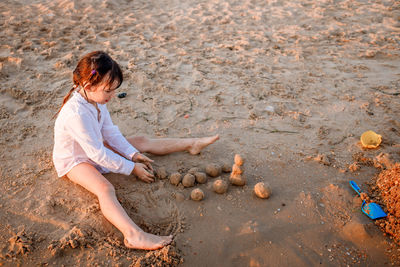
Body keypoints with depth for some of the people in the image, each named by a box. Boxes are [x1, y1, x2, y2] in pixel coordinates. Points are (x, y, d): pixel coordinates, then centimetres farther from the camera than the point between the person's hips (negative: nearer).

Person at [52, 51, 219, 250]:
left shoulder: (96, 99, -9)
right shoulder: (76, 113, -36)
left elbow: (110, 132, 1)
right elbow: (97, 154, -30)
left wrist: (134, 154, -7)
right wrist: (132, 168, -22)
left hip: (95, 149, 8)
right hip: (73, 160, -8)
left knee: (142, 142, 4)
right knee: (105, 188, -35)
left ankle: (192, 144, 15)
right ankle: (133, 235, -56)